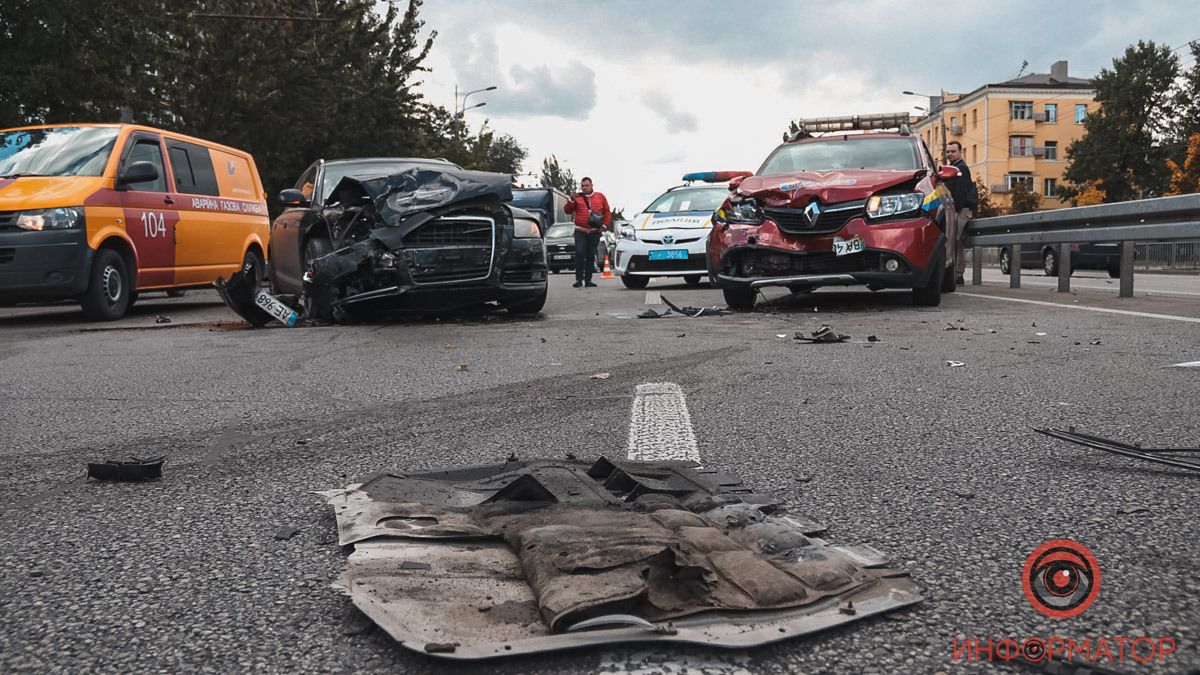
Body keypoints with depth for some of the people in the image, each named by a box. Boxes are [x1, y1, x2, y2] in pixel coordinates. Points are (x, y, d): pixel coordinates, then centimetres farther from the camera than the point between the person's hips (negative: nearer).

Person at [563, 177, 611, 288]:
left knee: (591, 256, 5)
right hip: (580, 231, -2)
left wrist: (605, 225, 0)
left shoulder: (600, 197, 12)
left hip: (595, 232, 2)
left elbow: (607, 212, 12)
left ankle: (588, 280, 11)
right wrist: (572, 200, -11)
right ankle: (578, 279, -10)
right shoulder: (577, 197, 7)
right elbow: (567, 210, 4)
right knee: (579, 254, -14)